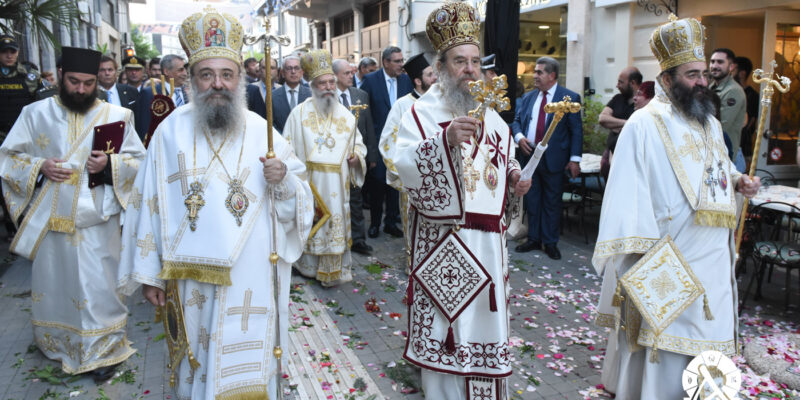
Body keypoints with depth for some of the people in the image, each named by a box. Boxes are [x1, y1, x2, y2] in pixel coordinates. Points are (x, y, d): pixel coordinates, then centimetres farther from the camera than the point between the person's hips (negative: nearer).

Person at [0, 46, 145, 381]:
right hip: (50, 218, 2)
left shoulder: (117, 116, -1)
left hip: (96, 219, -2)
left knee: (97, 286, 1)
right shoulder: (36, 113, 4)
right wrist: (39, 167, -11)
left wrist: (109, 163, -16)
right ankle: (56, 341, 36)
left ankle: (103, 348, 17)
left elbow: (139, 161, 2)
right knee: (53, 281, 15)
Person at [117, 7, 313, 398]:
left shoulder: (261, 131, -1)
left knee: (245, 362, 9)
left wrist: (283, 182, -19)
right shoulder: (172, 129, -3)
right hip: (192, 276, 0)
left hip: (250, 277, 0)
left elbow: (299, 201, 3)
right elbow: (150, 204, -1)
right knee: (197, 356, 17)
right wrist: (150, 272, 0)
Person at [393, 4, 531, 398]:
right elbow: (405, 167, -18)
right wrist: (446, 139, -31)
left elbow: (506, 163, 24)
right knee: (443, 322, 2)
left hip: (488, 241, 5)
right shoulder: (422, 112, -3)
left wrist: (515, 178, 2)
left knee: (485, 318, 12)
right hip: (441, 242, -5)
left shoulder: (491, 117, 13)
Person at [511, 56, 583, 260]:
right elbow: (517, 120, 15)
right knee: (532, 200, 12)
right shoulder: (528, 97, 11)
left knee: (552, 202, 5)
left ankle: (550, 243, 17)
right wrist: (519, 137, -8)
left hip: (554, 159, -4)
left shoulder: (569, 98, -3)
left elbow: (576, 130, -5)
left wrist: (575, 159, -11)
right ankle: (533, 239, 25)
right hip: (530, 156, 4)